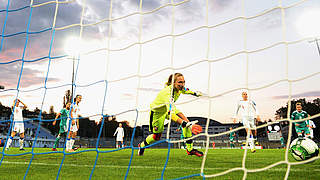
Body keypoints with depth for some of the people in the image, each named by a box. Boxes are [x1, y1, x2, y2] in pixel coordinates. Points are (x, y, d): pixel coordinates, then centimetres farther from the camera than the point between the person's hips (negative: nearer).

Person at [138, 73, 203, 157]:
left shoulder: (179, 88, -20)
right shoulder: (168, 93, -43)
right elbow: (171, 113, -55)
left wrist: (195, 93, 15)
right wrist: (186, 124, -65)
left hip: (168, 108, 6)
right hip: (157, 112, -6)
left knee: (186, 121, -16)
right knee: (157, 137, 4)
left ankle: (190, 149, -8)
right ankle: (142, 145, 37)